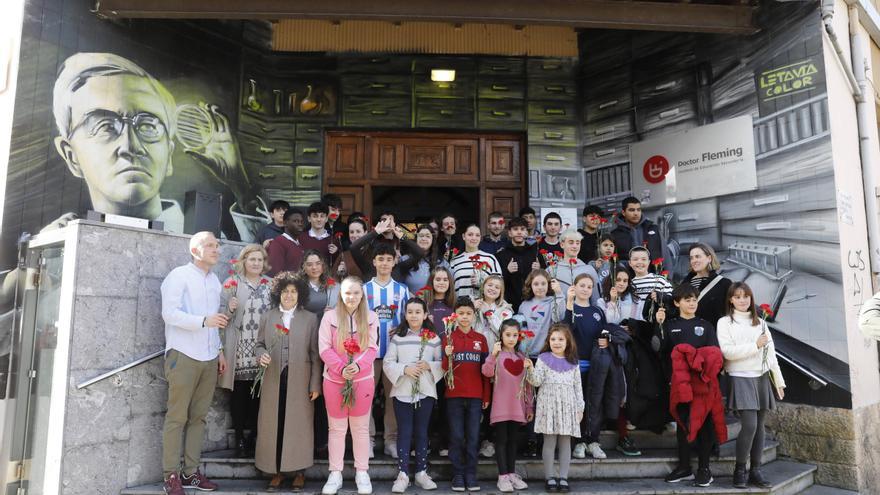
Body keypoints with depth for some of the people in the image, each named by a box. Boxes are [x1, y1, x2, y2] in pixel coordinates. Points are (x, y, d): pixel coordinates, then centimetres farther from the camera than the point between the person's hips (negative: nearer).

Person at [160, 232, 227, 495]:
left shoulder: (214, 280, 16)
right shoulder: (179, 275, -4)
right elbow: (169, 313, -14)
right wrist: (204, 321, -24)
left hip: (209, 358, 6)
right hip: (183, 355, -6)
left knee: (198, 416, 7)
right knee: (177, 417, 0)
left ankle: (191, 471, 14)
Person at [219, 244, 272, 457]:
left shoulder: (270, 285, 12)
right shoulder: (232, 283, 3)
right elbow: (221, 313, 2)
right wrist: (230, 309, -17)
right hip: (239, 349, -2)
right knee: (239, 392, 1)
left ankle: (255, 436, 17)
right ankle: (239, 438, 12)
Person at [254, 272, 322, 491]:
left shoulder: (310, 318, 4)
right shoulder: (267, 317, 9)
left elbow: (315, 354, 1)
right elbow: (260, 344, 14)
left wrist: (315, 384, -3)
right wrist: (261, 355, -11)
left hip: (300, 382, -1)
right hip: (273, 381, 2)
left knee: (299, 425, 3)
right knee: (273, 425, 5)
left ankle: (299, 472, 16)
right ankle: (276, 471, 19)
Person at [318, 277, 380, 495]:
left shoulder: (371, 317, 0)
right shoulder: (329, 317, -4)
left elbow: (373, 348, -3)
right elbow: (324, 348, -7)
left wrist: (358, 366, -19)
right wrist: (341, 368, -18)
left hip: (363, 379, 1)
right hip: (334, 379, 0)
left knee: (361, 428, 10)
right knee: (336, 428, 10)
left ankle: (362, 472, 22)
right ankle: (335, 473, 22)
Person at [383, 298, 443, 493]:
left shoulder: (433, 338, 3)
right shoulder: (397, 337, 0)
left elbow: (442, 363, 4)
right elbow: (387, 363, -2)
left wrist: (429, 366, -14)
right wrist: (404, 369, -16)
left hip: (426, 391, 1)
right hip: (402, 391, -1)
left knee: (421, 432, 10)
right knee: (404, 432, 3)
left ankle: (421, 472, 19)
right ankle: (403, 474, 8)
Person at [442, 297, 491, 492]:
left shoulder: (481, 339, 7)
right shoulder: (448, 338, 2)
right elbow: (444, 368, 0)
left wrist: (486, 396, 6)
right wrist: (447, 356, -21)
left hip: (475, 396, 1)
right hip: (454, 395, -1)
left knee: (473, 437, 5)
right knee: (456, 436, 4)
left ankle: (471, 475, 14)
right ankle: (458, 475, 13)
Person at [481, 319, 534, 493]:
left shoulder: (522, 357, 10)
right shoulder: (497, 354, -3)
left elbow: (527, 384, 12)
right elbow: (487, 373, -21)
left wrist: (530, 406, 11)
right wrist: (493, 354, -33)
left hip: (518, 406, 4)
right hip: (501, 406, -4)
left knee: (513, 440, 11)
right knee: (501, 439, 1)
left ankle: (512, 474, 21)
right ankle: (503, 476, 6)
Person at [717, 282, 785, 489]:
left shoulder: (760, 322, 13)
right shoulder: (725, 322, -1)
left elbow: (770, 353, 12)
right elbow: (727, 351, -12)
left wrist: (779, 380, 10)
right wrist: (755, 345, -12)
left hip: (762, 379, 5)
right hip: (741, 379, -5)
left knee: (759, 426, 6)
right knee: (750, 425, -12)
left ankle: (755, 470, 17)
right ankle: (739, 469, 4)